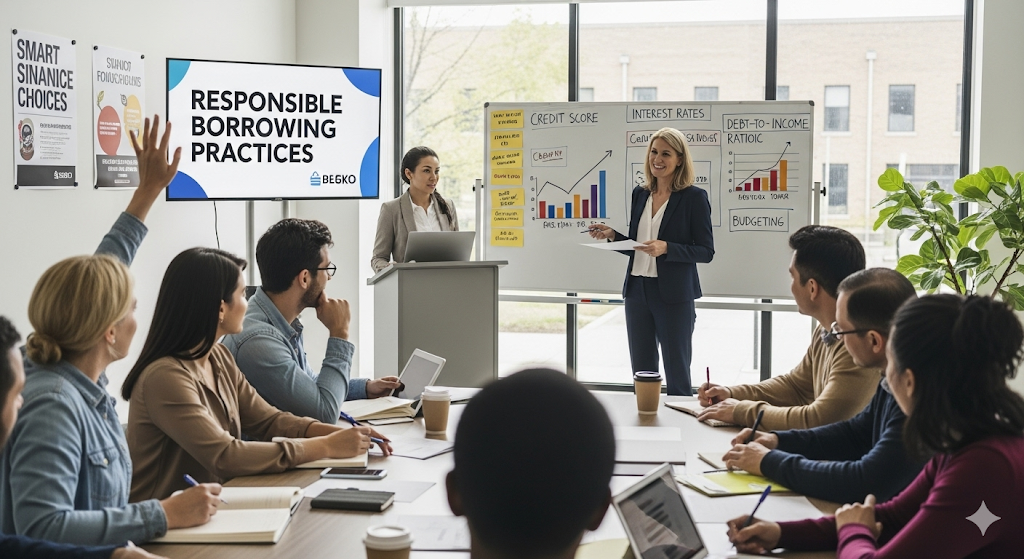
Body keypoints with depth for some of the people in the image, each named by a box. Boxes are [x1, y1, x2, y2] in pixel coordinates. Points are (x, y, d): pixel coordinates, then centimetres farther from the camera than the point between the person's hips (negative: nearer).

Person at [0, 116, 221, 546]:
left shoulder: (79, 374, 3)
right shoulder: (53, 406, -22)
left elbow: (93, 284, 20)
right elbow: (40, 526, -30)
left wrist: (148, 192, 26)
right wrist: (164, 515, -29)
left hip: (105, 553, 9)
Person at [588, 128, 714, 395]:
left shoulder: (694, 197, -7)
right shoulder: (640, 194, 10)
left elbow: (706, 251, -9)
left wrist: (666, 248, -21)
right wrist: (612, 235, -1)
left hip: (673, 295, -6)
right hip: (637, 290, 6)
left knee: (677, 375, 2)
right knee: (642, 373, 13)